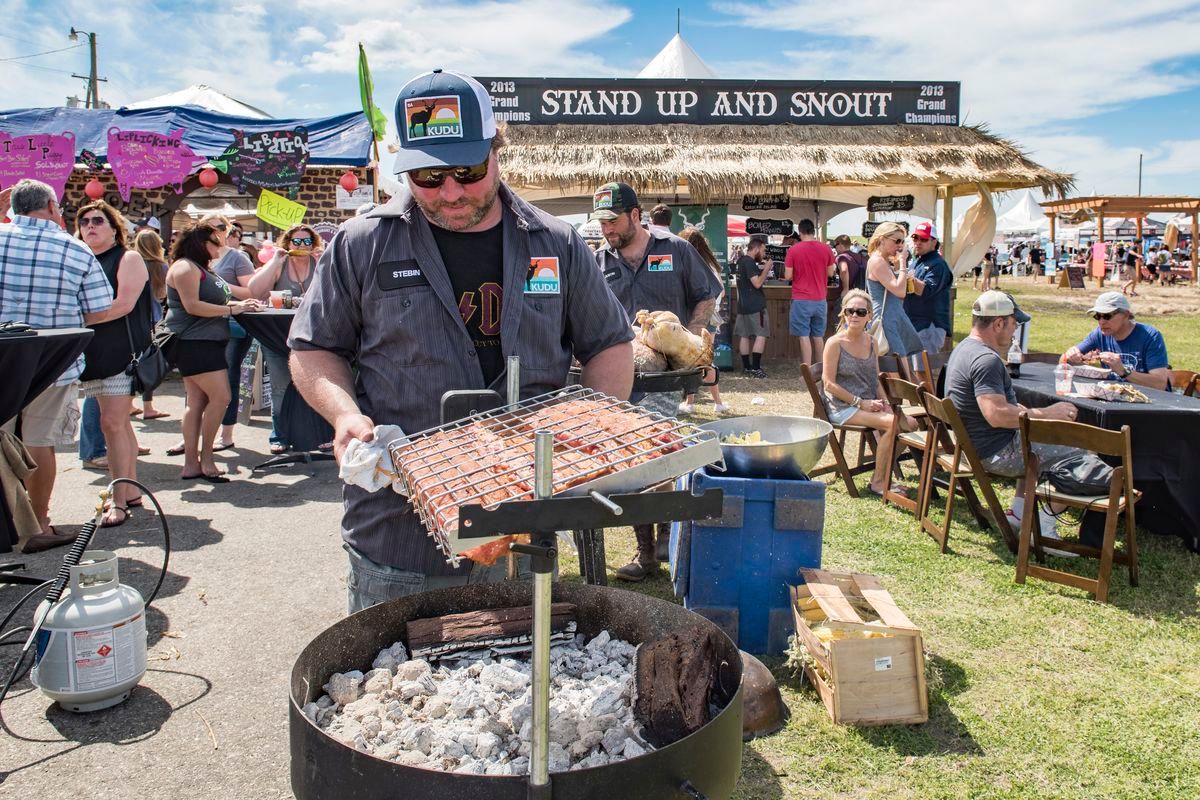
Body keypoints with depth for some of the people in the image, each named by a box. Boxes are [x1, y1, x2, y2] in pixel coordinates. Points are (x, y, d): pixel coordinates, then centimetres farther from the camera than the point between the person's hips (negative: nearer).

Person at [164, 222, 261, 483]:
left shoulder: (202, 268, 22)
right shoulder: (185, 267, -9)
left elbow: (212, 302, 27)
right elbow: (192, 306, -18)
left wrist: (238, 304, 9)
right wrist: (231, 309, -16)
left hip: (206, 342, 10)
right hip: (192, 342, -10)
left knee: (197, 402, 8)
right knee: (221, 396, -13)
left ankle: (191, 463, 9)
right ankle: (205, 457, -3)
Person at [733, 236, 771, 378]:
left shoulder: (741, 261, 14)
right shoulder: (750, 262, -16)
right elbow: (757, 283, -21)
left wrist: (763, 268, 10)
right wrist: (766, 269, -11)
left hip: (743, 305, 9)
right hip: (755, 306, -9)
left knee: (744, 335, 9)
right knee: (761, 335, -6)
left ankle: (746, 366, 14)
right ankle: (755, 368, -10)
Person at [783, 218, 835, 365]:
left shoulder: (793, 250, -9)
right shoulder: (826, 248, -1)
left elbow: (787, 276, -6)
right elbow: (830, 273, 8)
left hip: (801, 300, -3)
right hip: (820, 300, 3)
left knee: (804, 336, 0)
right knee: (818, 336, 14)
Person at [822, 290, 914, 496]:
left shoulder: (871, 342, 12)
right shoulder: (835, 343, -8)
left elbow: (876, 380, 19)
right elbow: (829, 384, -12)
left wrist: (884, 402, 0)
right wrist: (861, 402, -16)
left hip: (869, 404, 7)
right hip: (842, 407, -7)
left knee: (909, 423, -13)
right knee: (892, 423, -26)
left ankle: (882, 476, 3)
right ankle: (878, 483, -11)